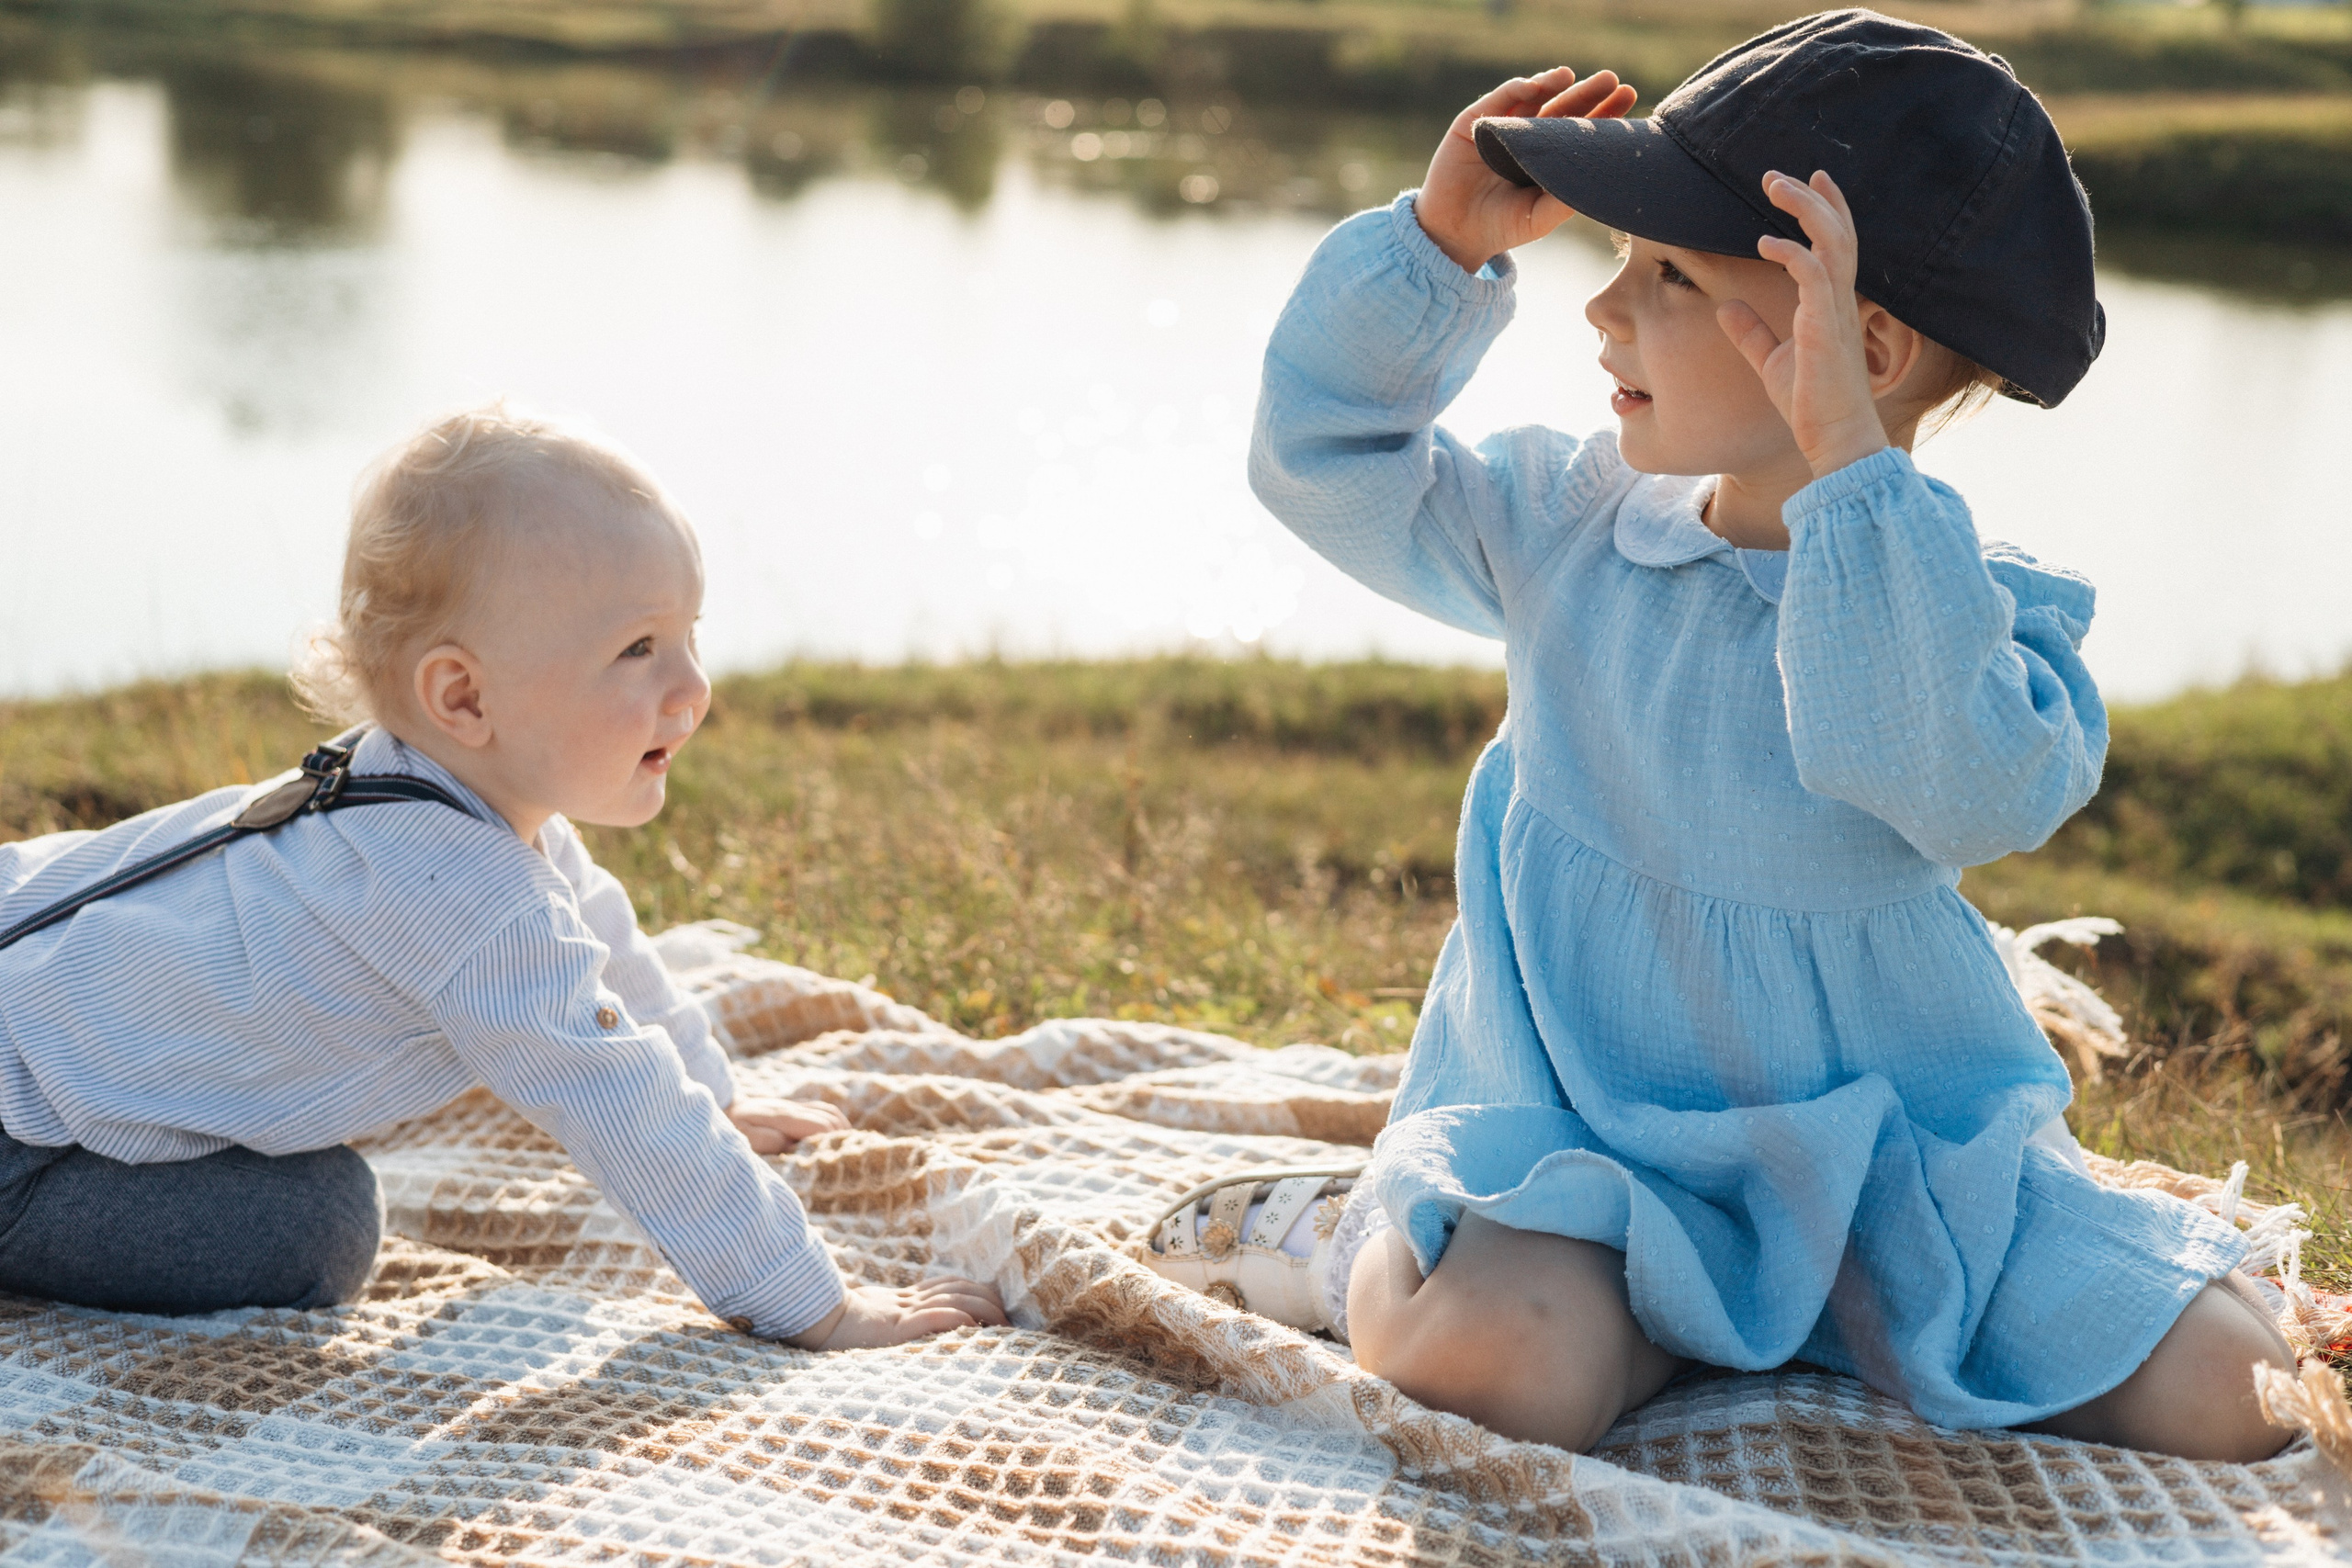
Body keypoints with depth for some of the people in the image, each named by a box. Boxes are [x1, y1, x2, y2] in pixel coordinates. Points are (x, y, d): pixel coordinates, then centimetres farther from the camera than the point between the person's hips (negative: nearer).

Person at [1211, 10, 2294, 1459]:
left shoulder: (1979, 607, -14)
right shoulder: (1568, 526, 0)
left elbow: (1979, 792, -36)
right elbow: (1327, 466, 9)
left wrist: (1853, 466, -41)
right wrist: (1439, 247, -5)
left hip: (1889, 1158, -1)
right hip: (1587, 1135, 1)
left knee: (2218, 1393, -15)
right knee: (1467, 1350, -31)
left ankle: (1857, 1323, 9)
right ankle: (1671, 1328, 1)